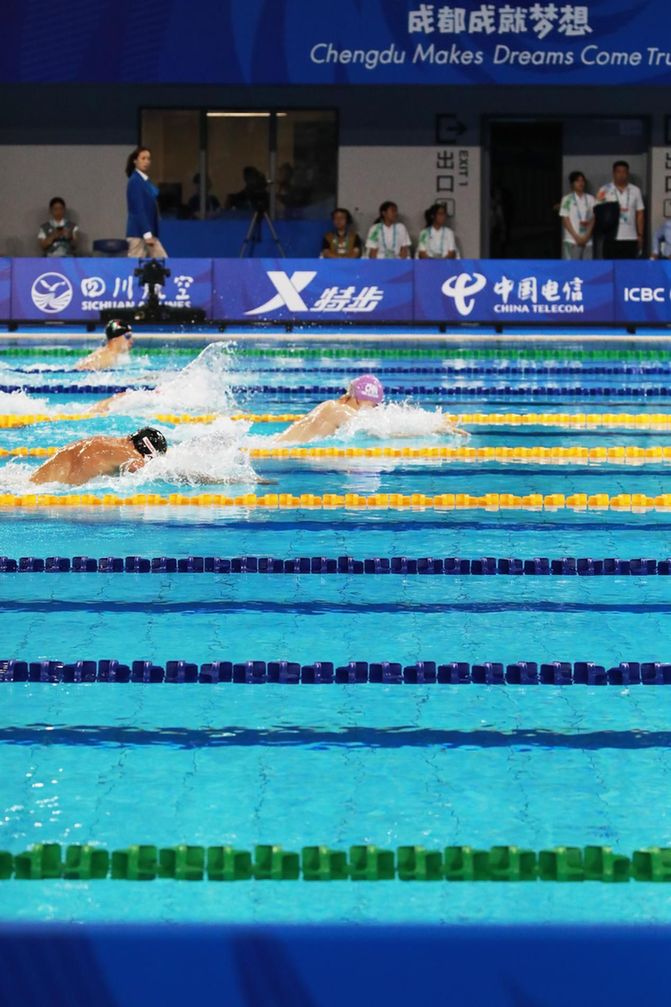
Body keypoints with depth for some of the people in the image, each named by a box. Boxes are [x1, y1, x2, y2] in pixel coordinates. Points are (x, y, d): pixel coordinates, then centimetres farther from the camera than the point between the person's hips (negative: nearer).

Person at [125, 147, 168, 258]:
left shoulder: (146, 181, 13)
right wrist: (147, 234, -20)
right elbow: (138, 210, -17)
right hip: (138, 232, -9)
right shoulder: (135, 181, -12)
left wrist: (151, 234, 16)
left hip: (149, 232, 9)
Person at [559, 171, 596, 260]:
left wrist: (587, 236, -8)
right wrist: (576, 237, -8)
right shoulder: (567, 199, 2)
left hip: (588, 241, 3)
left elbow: (593, 219, 6)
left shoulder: (591, 199, 9)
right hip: (572, 241, -3)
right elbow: (565, 220, 0)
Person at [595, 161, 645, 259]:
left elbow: (640, 214, 9)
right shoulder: (605, 190, 0)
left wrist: (640, 235, 4)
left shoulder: (635, 191, 7)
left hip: (630, 238, 2)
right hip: (611, 237, -2)